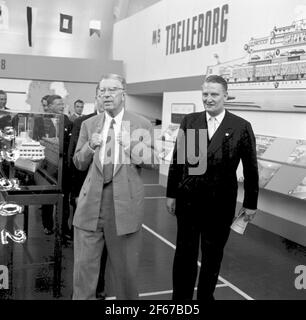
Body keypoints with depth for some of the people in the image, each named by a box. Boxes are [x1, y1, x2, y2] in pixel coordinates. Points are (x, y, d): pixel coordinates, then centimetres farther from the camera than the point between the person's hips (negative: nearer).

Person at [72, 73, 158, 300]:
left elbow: (153, 162, 1)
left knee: (125, 265, 12)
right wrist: (90, 147, -7)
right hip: (91, 202, 2)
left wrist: (132, 146, -15)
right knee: (84, 265, 6)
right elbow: (78, 164, 12)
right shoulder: (89, 124, 10)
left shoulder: (142, 125, 2)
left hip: (125, 202, -2)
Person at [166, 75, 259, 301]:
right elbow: (177, 159, 4)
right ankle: (181, 297, 28)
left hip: (221, 204, -1)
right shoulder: (189, 121, 1)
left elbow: (251, 168, -1)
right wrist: (171, 194, 4)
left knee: (213, 254, 14)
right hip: (188, 200, 1)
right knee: (185, 252, 10)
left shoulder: (241, 127, -5)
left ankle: (205, 296, 35)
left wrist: (251, 203, 1)